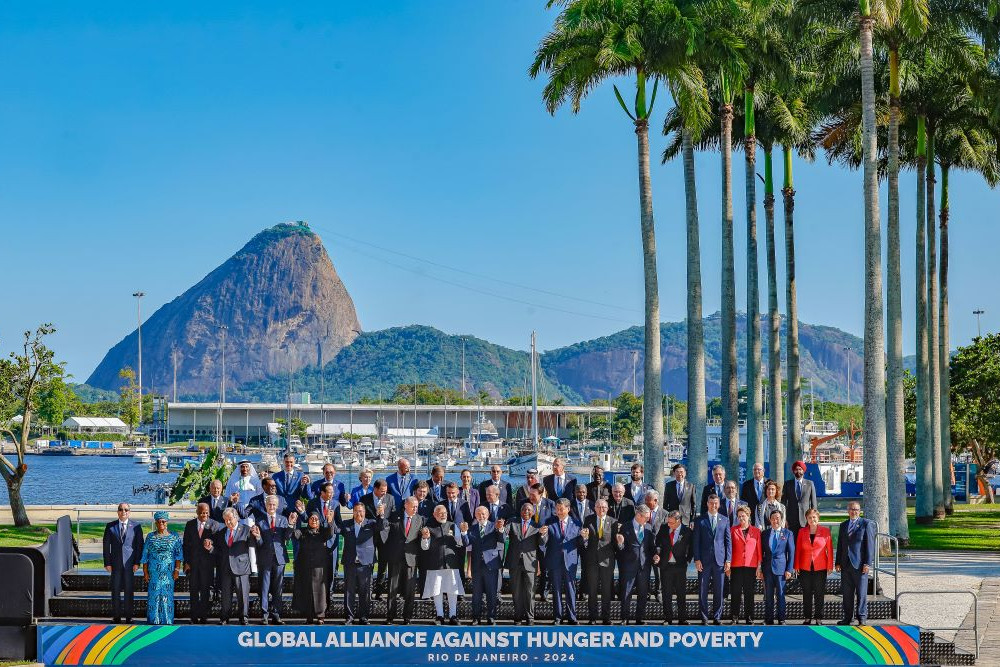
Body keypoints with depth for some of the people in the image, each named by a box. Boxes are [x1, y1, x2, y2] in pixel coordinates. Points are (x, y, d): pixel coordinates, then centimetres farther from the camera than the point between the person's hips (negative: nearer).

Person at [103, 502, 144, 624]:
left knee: (129, 590, 1)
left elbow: (139, 545, 3)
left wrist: (137, 562, -5)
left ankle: (128, 616, 6)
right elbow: (106, 545, 6)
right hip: (116, 563, 1)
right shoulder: (110, 526, 7)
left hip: (130, 563, -1)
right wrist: (107, 563, -2)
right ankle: (117, 616, 8)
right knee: (115, 590, 2)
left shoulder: (136, 527, 5)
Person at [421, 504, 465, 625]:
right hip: (435, 564, -1)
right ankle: (439, 616, 9)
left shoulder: (453, 526, 10)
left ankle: (453, 616, 6)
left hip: (451, 564, 1)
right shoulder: (429, 528, 5)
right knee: (437, 591, 1)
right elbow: (425, 547, 3)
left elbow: (460, 544, 7)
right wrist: (425, 537, -16)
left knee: (452, 591, 1)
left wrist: (463, 532, -8)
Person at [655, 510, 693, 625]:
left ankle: (682, 619, 11)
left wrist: (687, 560, -3)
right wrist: (657, 553, -2)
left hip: (680, 566, -2)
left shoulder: (687, 532, -7)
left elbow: (691, 549, 3)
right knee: (666, 594, 5)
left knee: (681, 594, 4)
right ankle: (667, 618, 11)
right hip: (665, 565, 2)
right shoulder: (663, 528, 2)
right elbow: (657, 542, 13)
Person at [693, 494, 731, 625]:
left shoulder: (724, 520, 10)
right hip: (704, 560, -1)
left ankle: (717, 617, 11)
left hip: (720, 560, 1)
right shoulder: (700, 520, 6)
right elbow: (696, 541, 3)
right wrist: (697, 559, -6)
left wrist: (728, 560, 2)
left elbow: (728, 541, 9)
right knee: (703, 591, 0)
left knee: (719, 591, 3)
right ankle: (704, 618, 5)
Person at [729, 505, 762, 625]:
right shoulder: (733, 530, 6)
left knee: (749, 592, 3)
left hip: (751, 566, 0)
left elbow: (759, 550, 6)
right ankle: (734, 617, 4)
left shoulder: (756, 531, 6)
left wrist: (759, 567, 1)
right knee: (735, 592, -1)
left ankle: (749, 618, 9)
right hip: (736, 566, 0)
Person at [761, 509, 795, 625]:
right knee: (768, 595, 4)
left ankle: (781, 619, 4)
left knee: (780, 594, -2)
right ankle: (769, 619, 9)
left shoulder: (787, 533, 3)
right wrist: (760, 568, 5)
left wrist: (789, 569, -5)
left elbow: (791, 552, 2)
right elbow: (761, 552, 12)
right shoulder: (764, 534, 11)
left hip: (781, 567, -2)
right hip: (767, 568, 2)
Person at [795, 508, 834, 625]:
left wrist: (830, 566, -3)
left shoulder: (825, 531, 1)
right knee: (806, 594, 5)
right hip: (805, 567, 2)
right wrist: (796, 566, 3)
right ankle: (808, 618, 11)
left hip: (820, 568, -2)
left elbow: (829, 549, 1)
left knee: (819, 594, 1)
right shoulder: (802, 531, 6)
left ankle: (818, 618, 7)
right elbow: (798, 549, 8)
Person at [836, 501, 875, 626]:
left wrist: (867, 563, -12)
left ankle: (861, 617, 5)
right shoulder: (843, 525, 16)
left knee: (861, 592, -1)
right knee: (847, 593, 6)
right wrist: (838, 562, 10)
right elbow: (840, 545, 18)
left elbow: (870, 545, -6)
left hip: (860, 564, -5)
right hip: (846, 564, 5)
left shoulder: (866, 524, -1)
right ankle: (848, 617, 13)